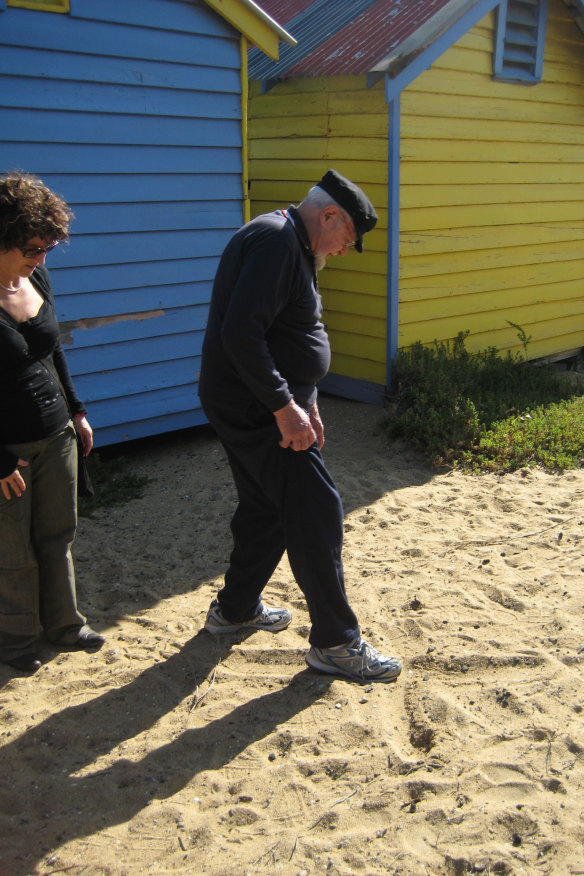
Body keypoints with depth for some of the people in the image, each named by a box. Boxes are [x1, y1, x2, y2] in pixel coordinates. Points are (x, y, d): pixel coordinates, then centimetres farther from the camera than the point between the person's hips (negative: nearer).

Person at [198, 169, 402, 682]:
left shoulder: (286, 245, 17)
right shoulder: (276, 241, -17)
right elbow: (241, 333, -28)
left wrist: (305, 402, 16)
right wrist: (285, 407, -25)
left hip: (252, 408, 11)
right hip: (255, 409, -11)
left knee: (266, 506, 21)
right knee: (317, 514, -5)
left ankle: (235, 609, 36)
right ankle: (335, 642, 6)